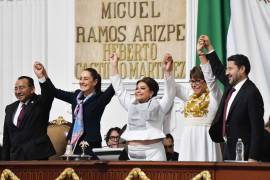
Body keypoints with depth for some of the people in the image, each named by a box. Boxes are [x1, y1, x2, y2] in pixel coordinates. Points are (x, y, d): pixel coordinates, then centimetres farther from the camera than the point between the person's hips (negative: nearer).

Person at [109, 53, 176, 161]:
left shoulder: (158, 106, 7)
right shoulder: (132, 105, 21)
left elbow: (170, 93, -5)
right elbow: (119, 90, 26)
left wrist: (167, 72, -19)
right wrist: (114, 65, 26)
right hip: (133, 152, 5)